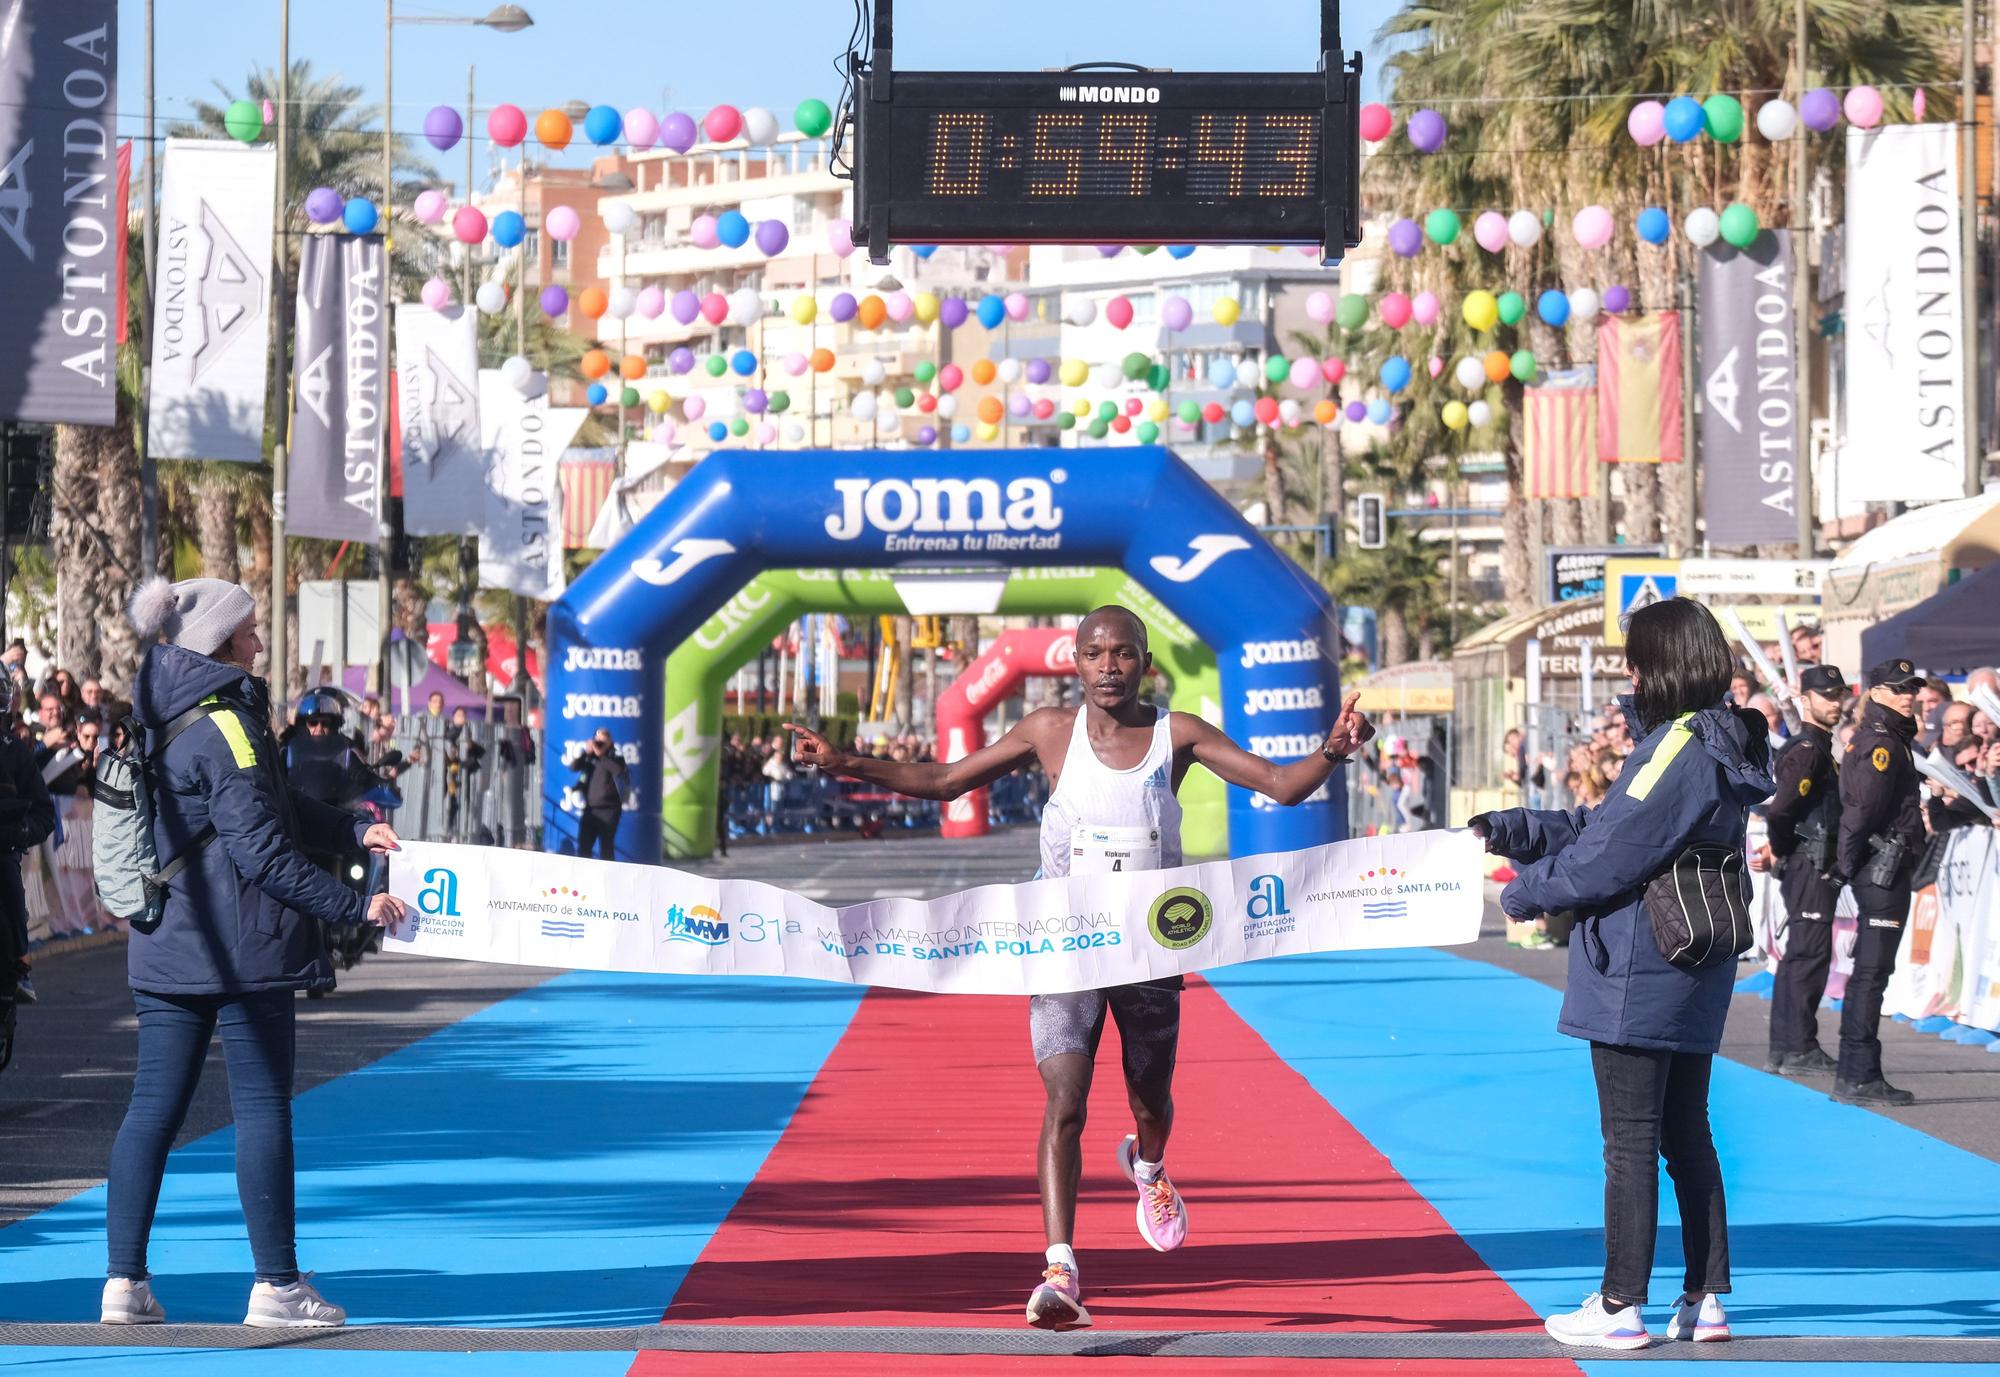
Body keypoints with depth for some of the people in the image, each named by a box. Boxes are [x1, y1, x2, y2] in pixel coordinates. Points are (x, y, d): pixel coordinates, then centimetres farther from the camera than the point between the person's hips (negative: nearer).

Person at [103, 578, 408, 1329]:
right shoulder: (223, 726, -16)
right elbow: (262, 848, -18)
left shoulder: (165, 715, 12)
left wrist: (350, 829, 12)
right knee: (262, 1107, -1)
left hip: (164, 942, 8)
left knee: (153, 1105, 7)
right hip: (240, 943, -8)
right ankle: (276, 1284, 3)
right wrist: (353, 906, -13)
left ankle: (125, 1279, 5)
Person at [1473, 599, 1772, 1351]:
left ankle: (1621, 1306, 4)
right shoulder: (1720, 744, 11)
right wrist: (1511, 830, 12)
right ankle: (1706, 1297, 18)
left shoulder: (1681, 748, -20)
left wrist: (1525, 892, -5)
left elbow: (1609, 855, -20)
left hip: (1637, 977, -9)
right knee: (1686, 1133, 15)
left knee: (1630, 1141, -2)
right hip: (1695, 977, 9)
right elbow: (1608, 826, 15)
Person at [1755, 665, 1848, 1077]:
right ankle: (1799, 1049, -5)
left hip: (1814, 869, 10)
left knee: (1800, 956, 13)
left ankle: (1785, 1050, 18)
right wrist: (1781, 852, -10)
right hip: (1811, 866, -10)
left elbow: (1782, 810, 23)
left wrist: (1778, 851, 12)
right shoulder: (1808, 750, -15)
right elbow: (1780, 810, -25)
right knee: (1810, 954, -8)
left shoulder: (1819, 749, 18)